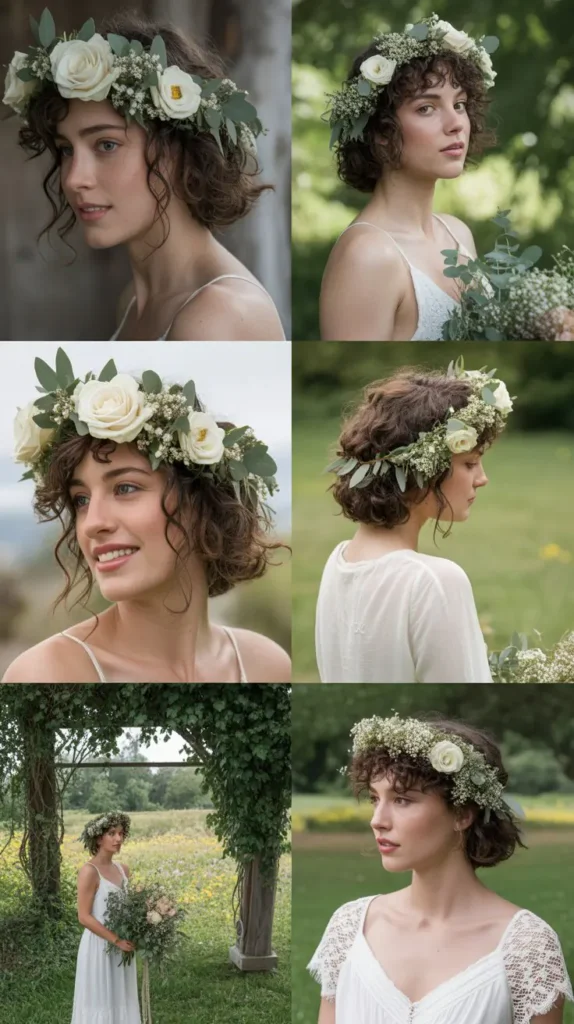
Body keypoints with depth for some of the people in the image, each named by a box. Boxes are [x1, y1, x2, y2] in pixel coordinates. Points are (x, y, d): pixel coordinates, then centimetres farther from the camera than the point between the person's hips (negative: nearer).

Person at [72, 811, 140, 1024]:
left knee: (121, 1006, 10)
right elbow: (84, 917, -17)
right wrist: (116, 940, -21)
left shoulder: (123, 870, 10)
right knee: (99, 1006, -3)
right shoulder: (89, 872, -13)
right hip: (99, 948, -7)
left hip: (122, 950, 7)